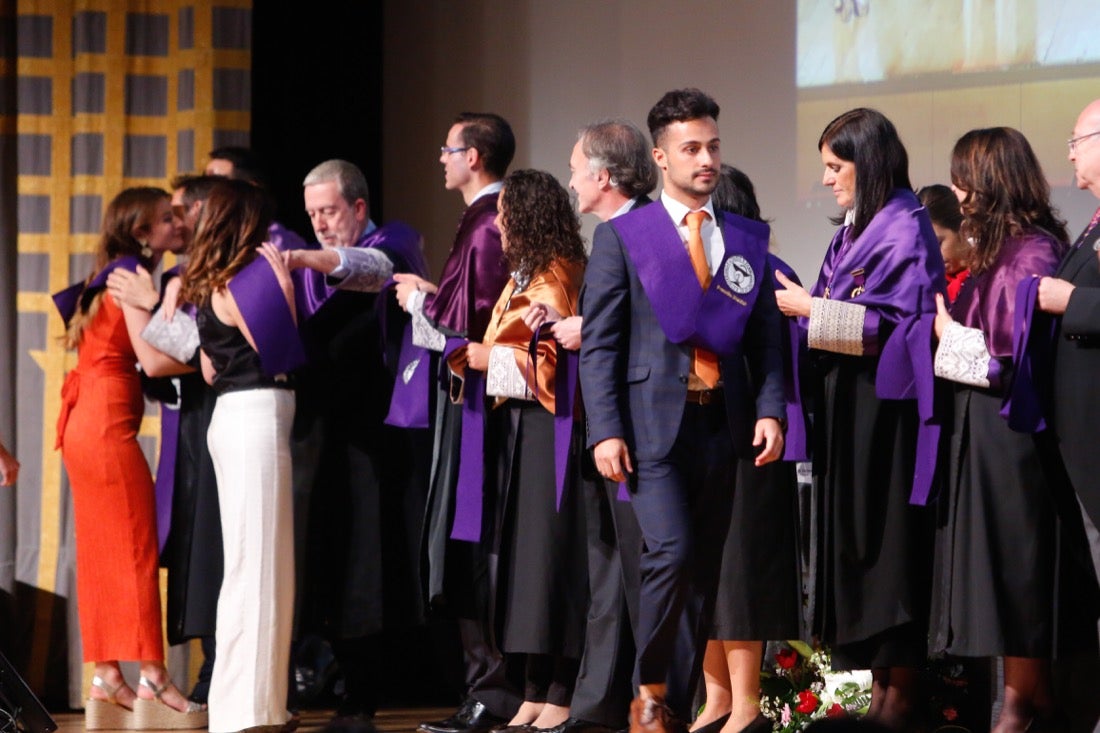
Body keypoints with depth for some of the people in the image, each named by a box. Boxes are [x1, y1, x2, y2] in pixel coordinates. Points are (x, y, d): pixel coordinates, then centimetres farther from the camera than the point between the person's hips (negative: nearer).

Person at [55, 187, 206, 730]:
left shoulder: (114, 275, 19)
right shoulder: (131, 274, -8)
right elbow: (153, 359, -16)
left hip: (85, 423, 9)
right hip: (108, 424, -9)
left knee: (103, 556, 8)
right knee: (134, 552, -8)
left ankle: (107, 681, 8)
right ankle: (153, 683, -9)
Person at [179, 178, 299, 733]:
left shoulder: (206, 287, 15)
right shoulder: (242, 281, -11)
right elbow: (277, 351, -11)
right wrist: (283, 286, -5)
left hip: (229, 416, 10)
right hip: (258, 413, -10)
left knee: (247, 559, 14)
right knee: (259, 558, -9)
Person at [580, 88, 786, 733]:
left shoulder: (750, 239, 13)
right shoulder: (621, 237, 3)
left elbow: (766, 336, 10)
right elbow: (599, 342, -1)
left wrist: (770, 409, -5)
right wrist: (605, 431, -11)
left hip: (722, 425, 4)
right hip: (652, 424, -4)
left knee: (704, 572, 5)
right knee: (672, 555, -18)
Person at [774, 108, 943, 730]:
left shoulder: (905, 230, -11)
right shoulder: (856, 230, 15)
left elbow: (898, 325, -19)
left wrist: (813, 309, -15)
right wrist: (799, 304, 7)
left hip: (885, 410, -9)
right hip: (847, 406, 9)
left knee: (886, 543, -5)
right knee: (854, 540, 8)